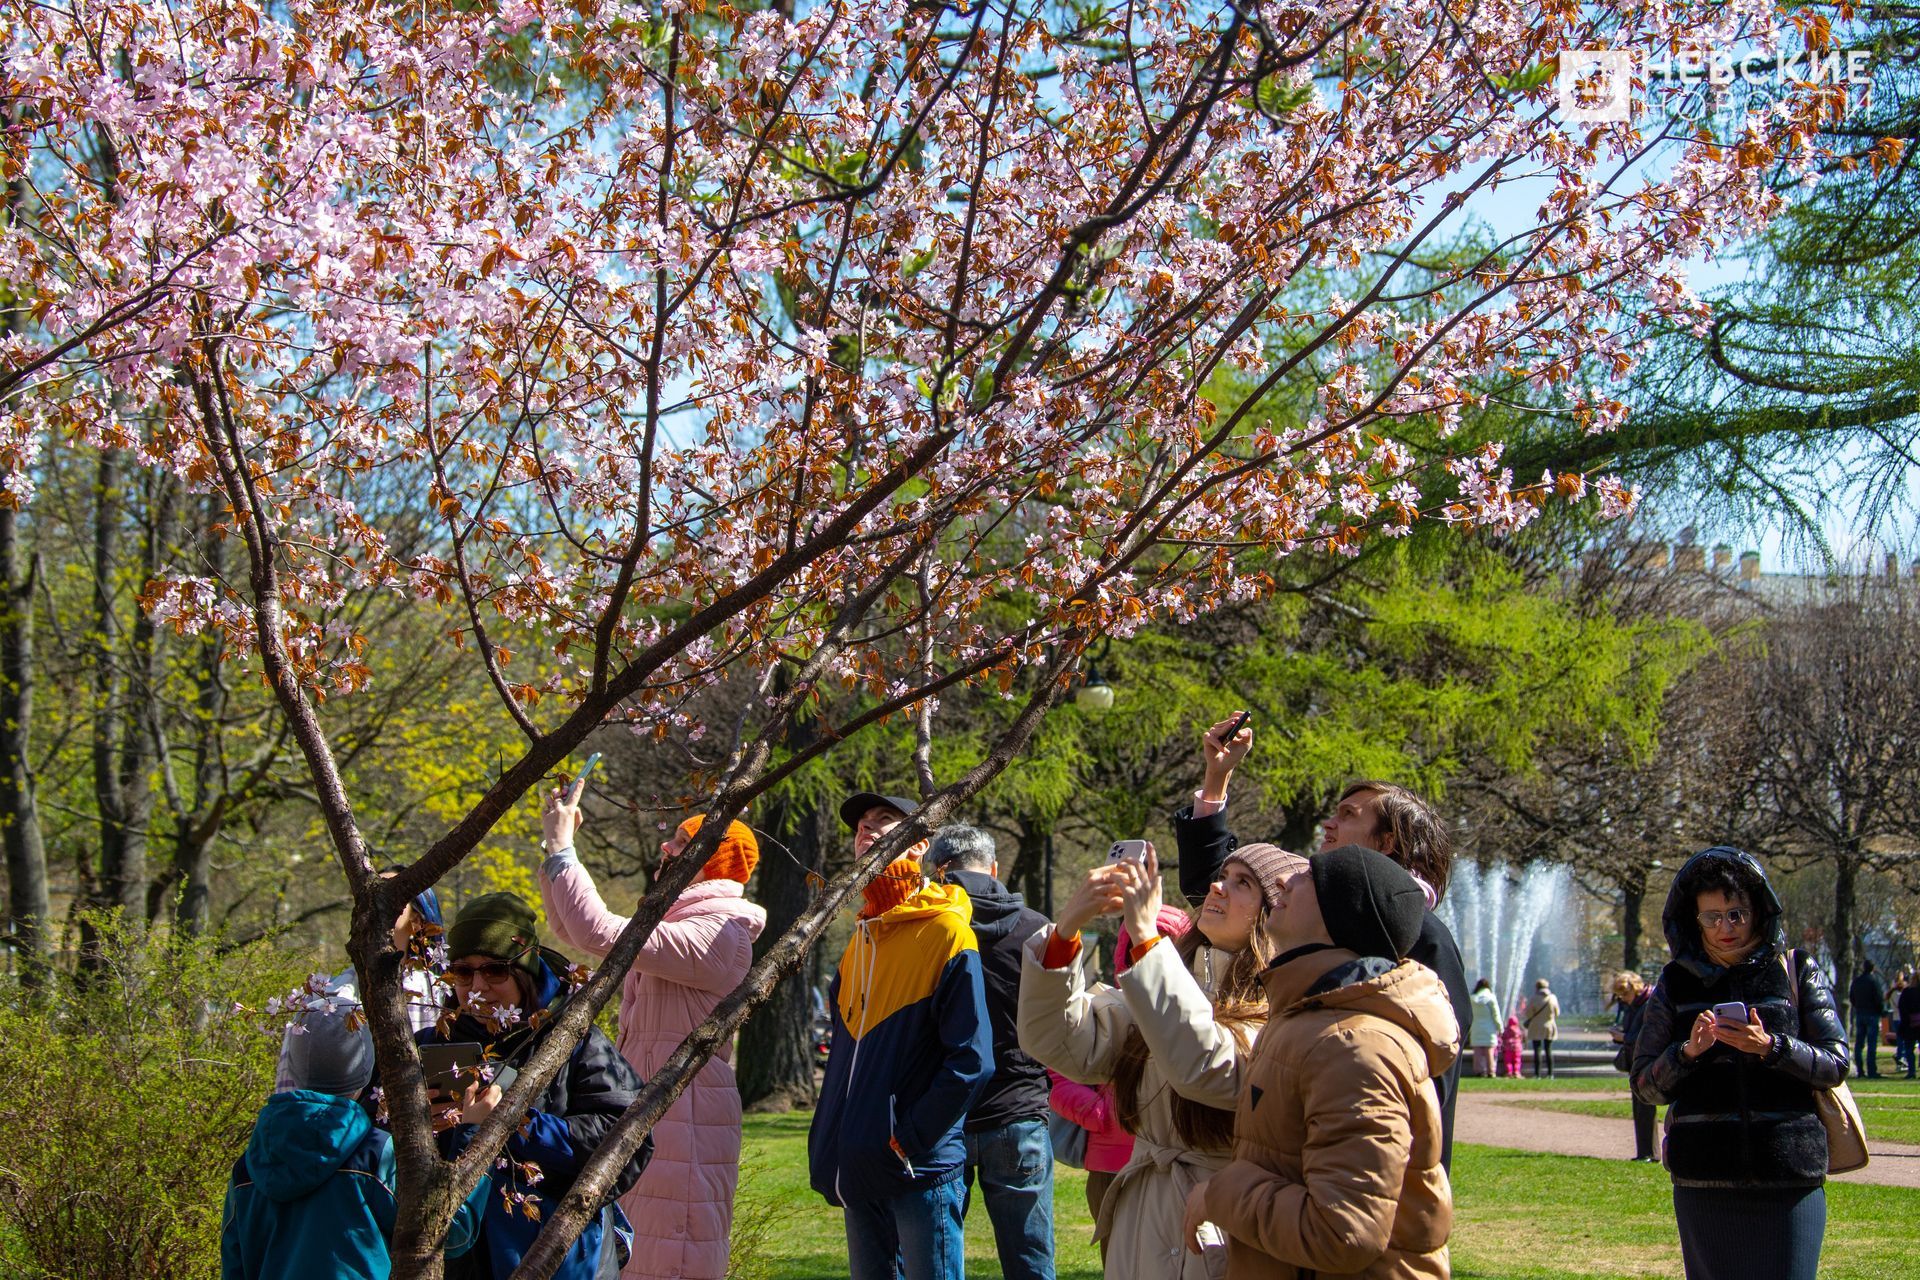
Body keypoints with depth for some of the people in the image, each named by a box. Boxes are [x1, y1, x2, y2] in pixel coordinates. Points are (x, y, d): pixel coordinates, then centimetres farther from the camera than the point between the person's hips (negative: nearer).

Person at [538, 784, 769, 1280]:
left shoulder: (718, 936, -14)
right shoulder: (672, 922, 18)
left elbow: (601, 934, -24)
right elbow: (572, 930, 23)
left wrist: (562, 848, -15)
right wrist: (555, 846, 11)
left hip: (687, 1122, -10)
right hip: (644, 1117, 10)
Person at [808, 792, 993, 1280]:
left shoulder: (946, 933, -10)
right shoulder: (862, 938, 14)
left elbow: (970, 1060, -16)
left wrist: (908, 1140, -16)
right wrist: (830, 1139, 11)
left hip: (922, 1168, -7)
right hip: (859, 1169, 8)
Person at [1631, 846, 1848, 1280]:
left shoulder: (1797, 973, 6)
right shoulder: (1676, 984, 8)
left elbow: (1836, 1066, 1)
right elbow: (1645, 1086, 6)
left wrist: (1770, 1047, -15)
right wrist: (1687, 1052, -13)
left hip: (1789, 1179, -1)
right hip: (1704, 1182, 1)